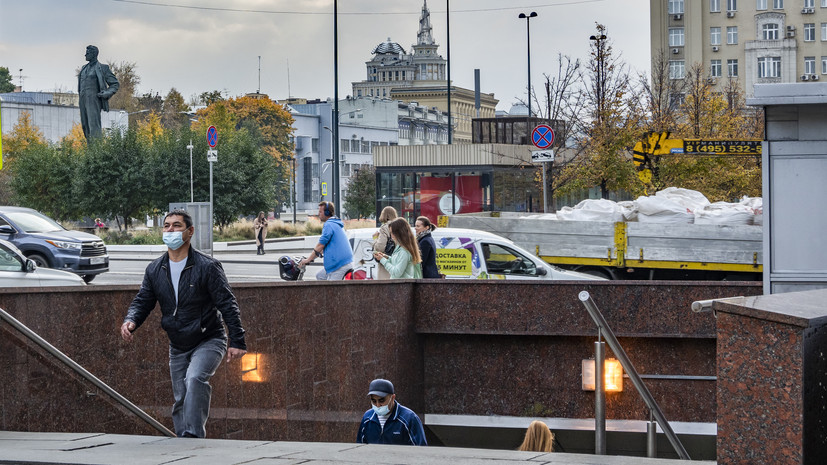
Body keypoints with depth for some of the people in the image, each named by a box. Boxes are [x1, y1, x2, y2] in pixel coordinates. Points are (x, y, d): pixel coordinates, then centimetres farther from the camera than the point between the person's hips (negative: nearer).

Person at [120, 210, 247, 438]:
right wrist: (131, 321, -16)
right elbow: (143, 301, 7)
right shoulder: (155, 269, 3)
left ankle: (193, 435, -31)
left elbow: (228, 304, -13)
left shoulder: (207, 267, -13)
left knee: (195, 378, -31)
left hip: (209, 341, -6)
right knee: (180, 400, 8)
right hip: (178, 347, 6)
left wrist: (237, 341, -20)